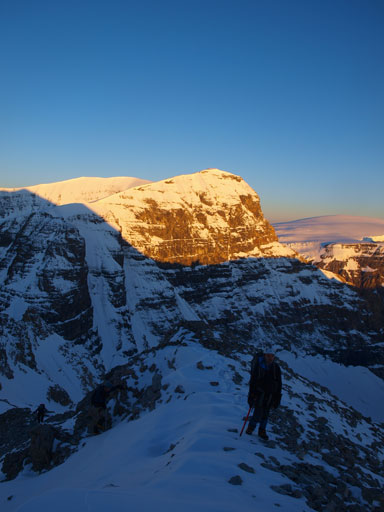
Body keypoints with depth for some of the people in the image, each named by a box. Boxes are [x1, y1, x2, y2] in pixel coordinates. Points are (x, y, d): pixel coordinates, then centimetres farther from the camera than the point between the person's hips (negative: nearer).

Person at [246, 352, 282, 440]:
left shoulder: (276, 368, 1)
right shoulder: (258, 366, -10)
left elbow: (279, 384, 8)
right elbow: (253, 381, -7)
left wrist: (277, 398, 7)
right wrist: (251, 395, -10)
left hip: (270, 395, 3)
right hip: (259, 394, -3)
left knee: (265, 414, 8)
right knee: (258, 414, -7)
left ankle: (262, 431, 25)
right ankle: (250, 428, 15)